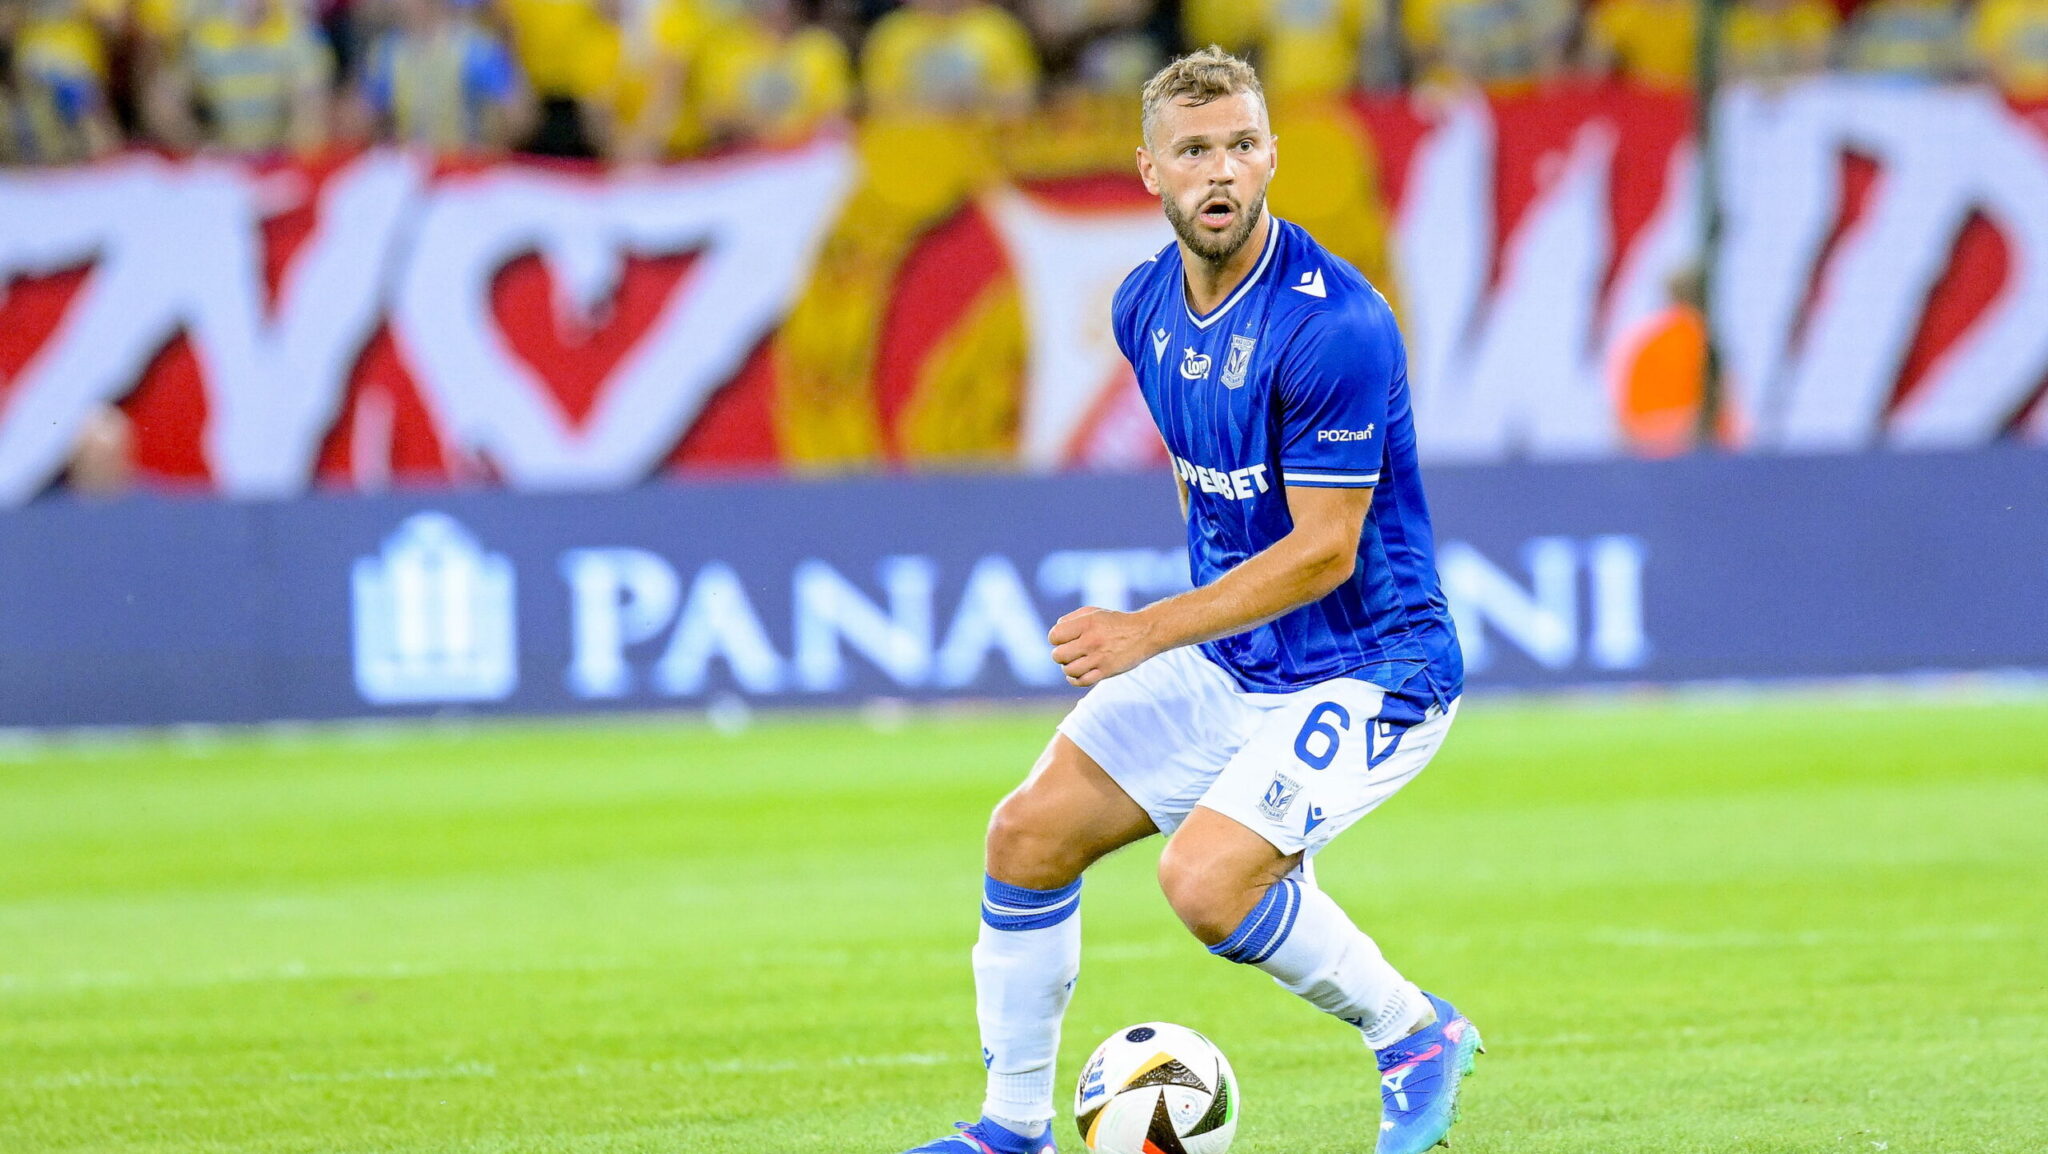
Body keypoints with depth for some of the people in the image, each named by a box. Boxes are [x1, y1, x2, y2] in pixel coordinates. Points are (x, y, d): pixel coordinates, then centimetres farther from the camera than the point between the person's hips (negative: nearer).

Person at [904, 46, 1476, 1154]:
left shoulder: (1332, 325, -24)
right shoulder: (1146, 305, 2)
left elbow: (1323, 551, -24)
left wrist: (1150, 632, -25)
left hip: (1365, 668, -8)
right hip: (1226, 658, 8)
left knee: (1206, 881, -25)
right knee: (1029, 834, 0)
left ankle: (1416, 1034, -1)